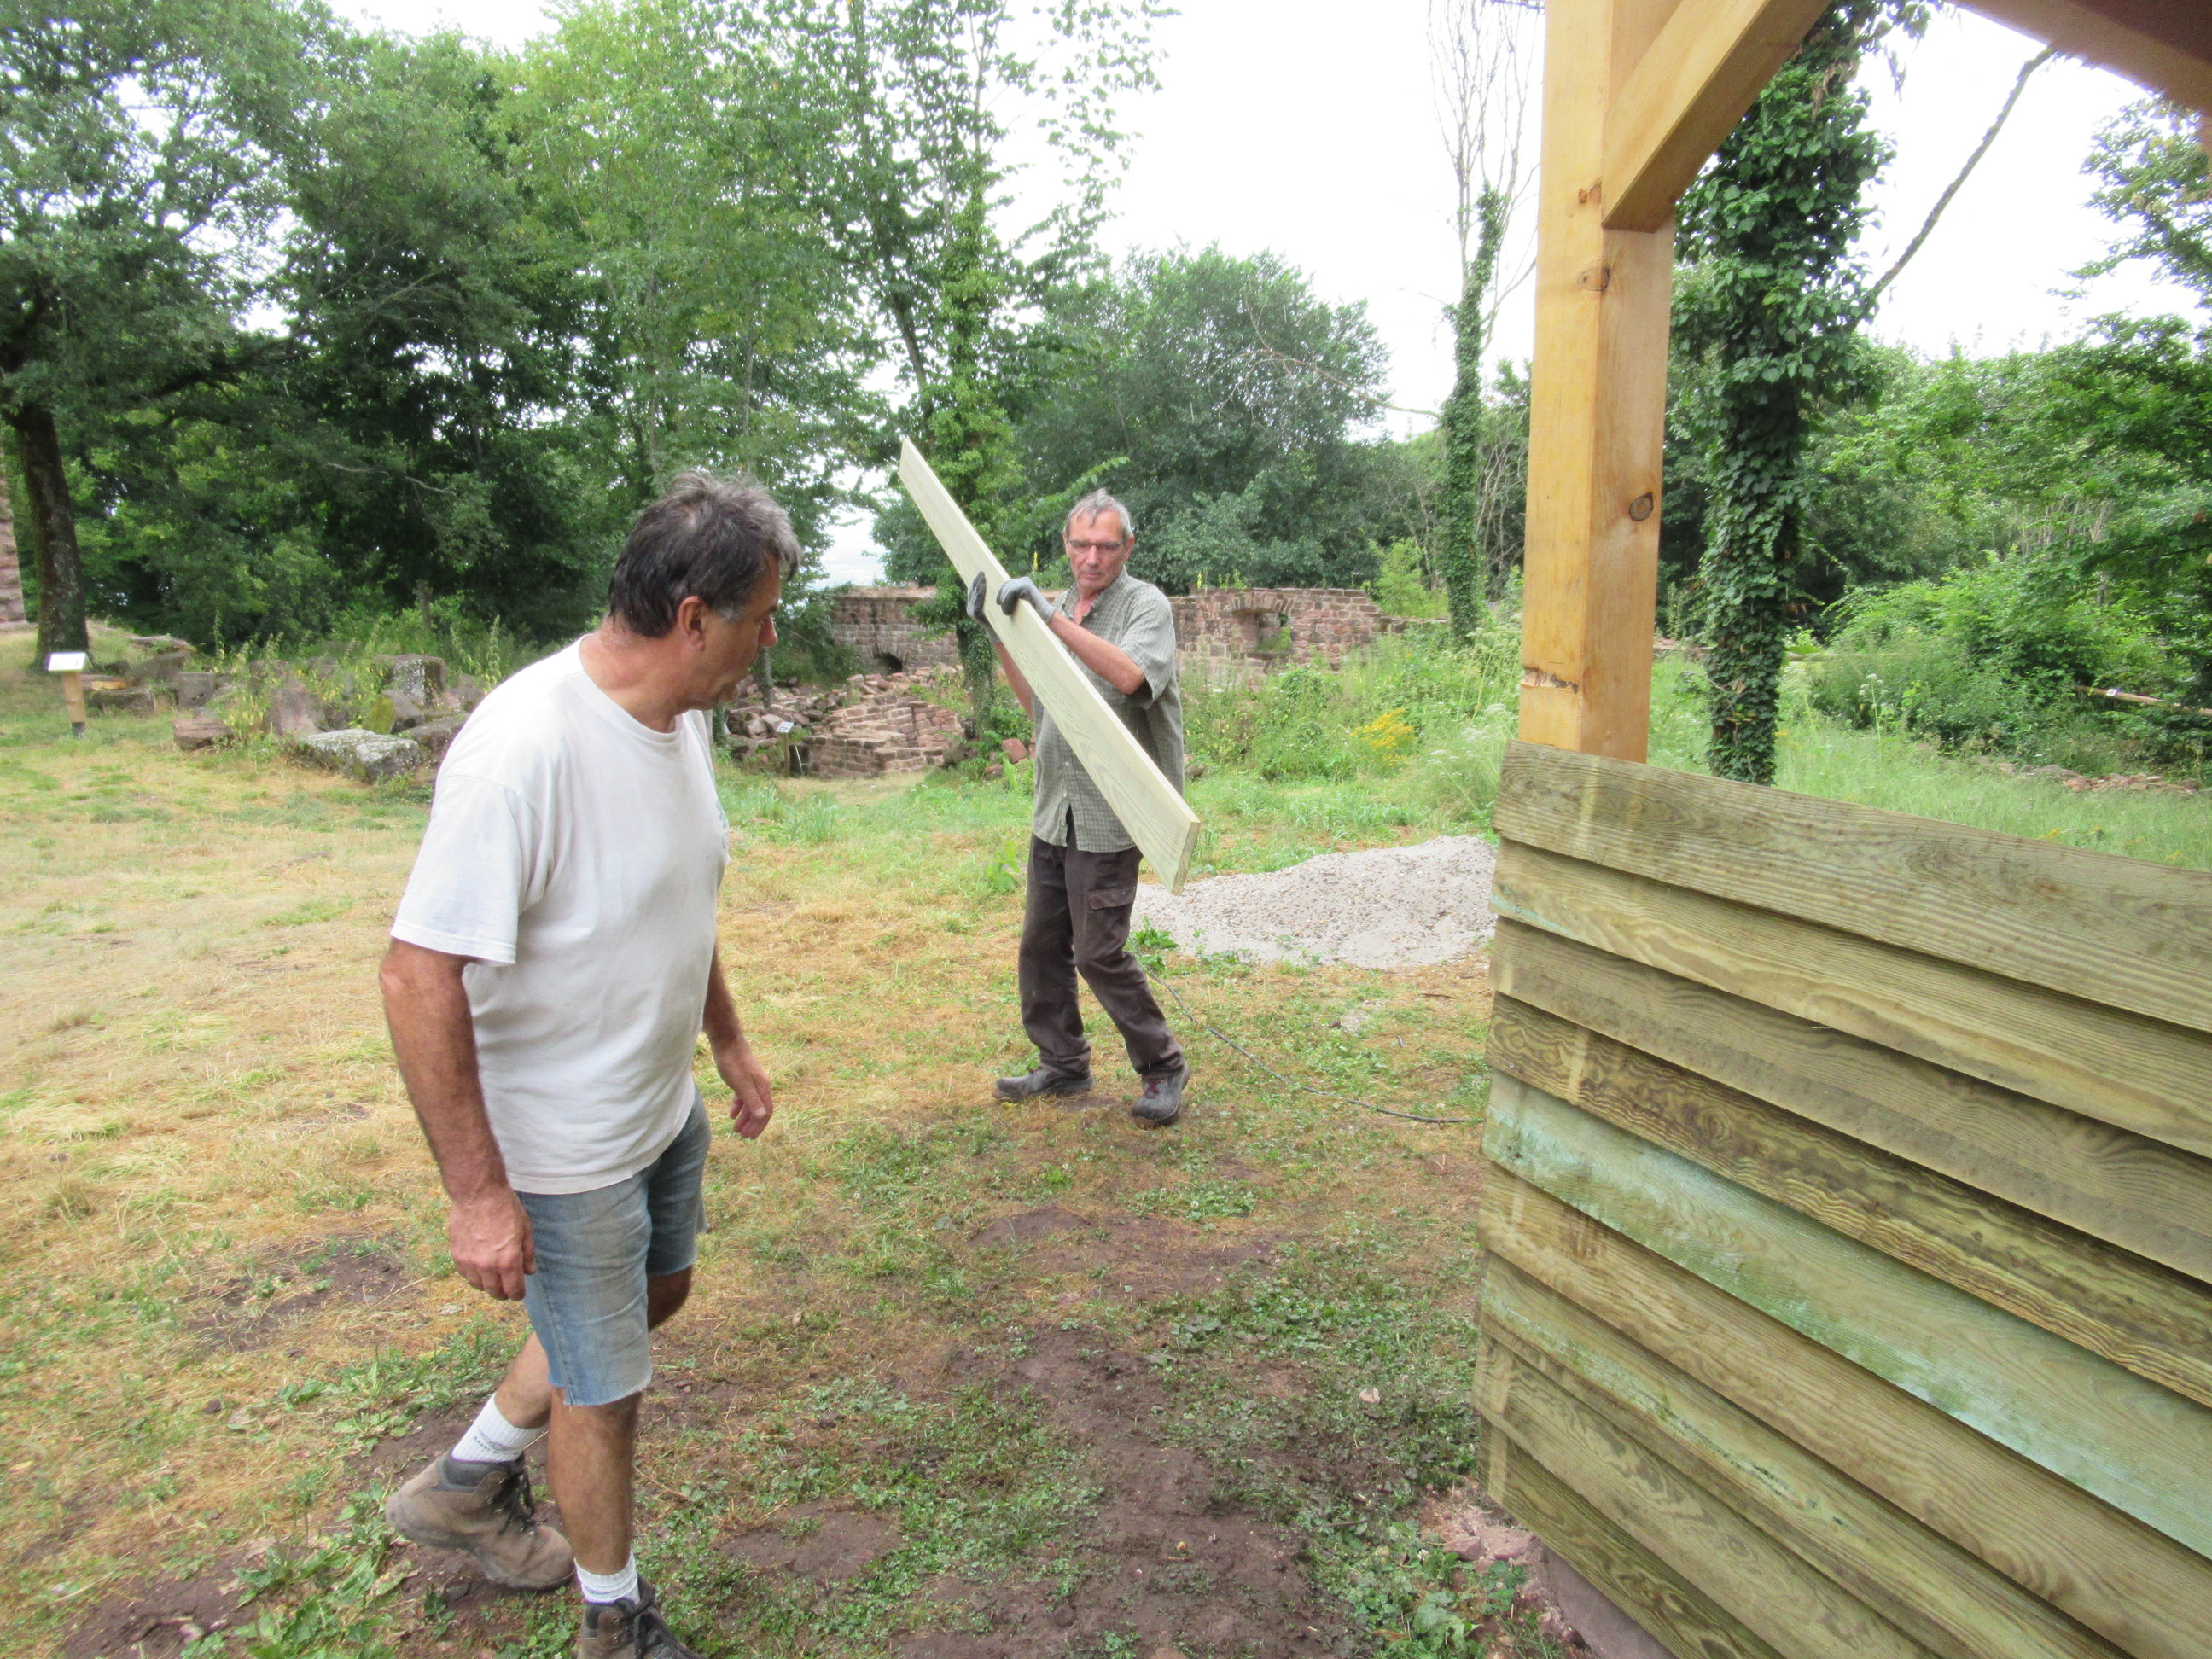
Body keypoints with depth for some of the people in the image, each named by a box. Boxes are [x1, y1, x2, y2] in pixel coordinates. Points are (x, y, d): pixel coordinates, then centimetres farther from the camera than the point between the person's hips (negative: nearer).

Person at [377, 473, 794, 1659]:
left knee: (655, 1293, 29)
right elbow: (420, 973, -29)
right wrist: (476, 1191, -25)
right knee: (603, 1385, 12)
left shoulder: (682, 716, -3)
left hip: (665, 1105, 9)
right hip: (565, 1146, -9)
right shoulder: (524, 750, -31)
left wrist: (728, 1041, 18)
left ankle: (466, 1485, 50)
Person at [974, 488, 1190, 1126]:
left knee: (1099, 951, -5)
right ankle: (1062, 1063, 29)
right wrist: (999, 634, 9)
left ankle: (1163, 1066, 14)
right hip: (1054, 810, 7)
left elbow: (1132, 676, -29)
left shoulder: (1146, 605, -8)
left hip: (1108, 816, -7)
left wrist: (1050, 615, -28)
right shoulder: (1060, 610, 14)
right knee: (1042, 944, 12)